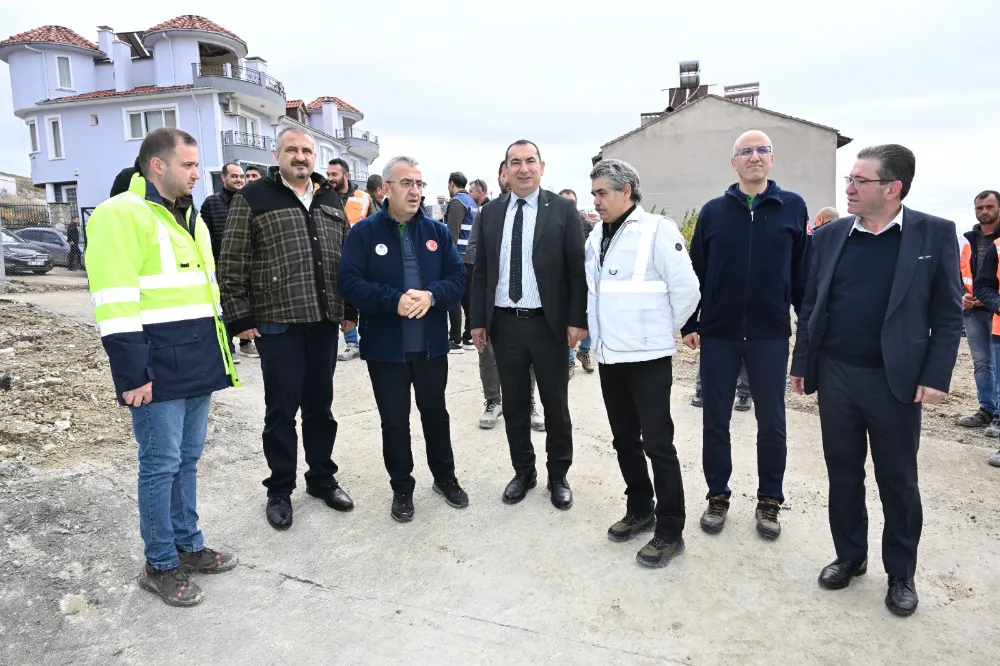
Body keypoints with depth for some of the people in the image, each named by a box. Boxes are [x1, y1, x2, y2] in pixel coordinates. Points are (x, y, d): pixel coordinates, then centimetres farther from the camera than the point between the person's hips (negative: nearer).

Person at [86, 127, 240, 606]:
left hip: (198, 366, 8)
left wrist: (218, 354, 20)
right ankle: (160, 565, 16)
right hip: (157, 370, -8)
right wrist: (132, 375, -19)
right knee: (161, 464, 1)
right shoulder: (121, 215, -10)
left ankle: (188, 546, 29)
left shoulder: (190, 217, 18)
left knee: (187, 460, 16)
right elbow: (115, 305, -16)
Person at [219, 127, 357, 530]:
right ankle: (280, 490, 21)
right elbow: (232, 265, -5)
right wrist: (240, 318, -9)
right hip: (277, 323, -4)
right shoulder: (253, 199, -2)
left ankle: (322, 478, 29)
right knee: (281, 409, 5)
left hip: (324, 321, 4)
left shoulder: (330, 201, 13)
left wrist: (350, 310, 13)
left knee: (320, 405, 14)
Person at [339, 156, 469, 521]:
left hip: (431, 345, 3)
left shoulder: (437, 231, 5)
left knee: (436, 413, 17)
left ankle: (445, 477, 35)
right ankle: (402, 488, 27)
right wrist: (394, 300, -25)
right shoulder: (364, 232, -4)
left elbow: (458, 277, 0)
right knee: (394, 421, 9)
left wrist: (431, 295, -20)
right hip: (386, 347, -2)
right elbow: (350, 282, -12)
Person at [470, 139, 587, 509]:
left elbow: (578, 269, -5)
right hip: (505, 324, 3)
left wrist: (577, 319, -11)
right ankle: (523, 472, 30)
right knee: (514, 405, 13)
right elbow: (481, 270, 8)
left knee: (556, 405, 10)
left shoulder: (563, 209, -3)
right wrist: (478, 320, 4)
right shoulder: (491, 212, 7)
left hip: (548, 324, -3)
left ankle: (558, 476, 27)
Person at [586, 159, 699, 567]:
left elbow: (686, 290, -10)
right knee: (625, 440, 16)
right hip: (609, 355, 7)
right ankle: (639, 510, 33)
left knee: (657, 444, -1)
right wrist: (600, 333, 13)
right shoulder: (596, 236, 10)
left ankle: (670, 532, 12)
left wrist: (661, 331, -1)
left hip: (648, 357, -7)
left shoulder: (657, 230, -10)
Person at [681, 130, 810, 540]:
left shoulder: (793, 208, 2)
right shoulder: (713, 211, 4)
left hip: (770, 334, 0)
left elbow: (804, 271, 3)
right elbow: (696, 272, 5)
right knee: (715, 420, 8)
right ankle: (718, 496, 25)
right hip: (718, 334, 1)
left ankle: (769, 501, 26)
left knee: (771, 422, 9)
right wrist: (689, 325, 3)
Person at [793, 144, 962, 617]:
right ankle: (850, 556, 31)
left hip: (895, 380, -2)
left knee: (898, 481, 10)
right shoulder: (830, 235, 4)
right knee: (843, 474, 13)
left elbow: (948, 313, -4)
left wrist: (936, 376, -11)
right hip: (835, 375, 3)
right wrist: (802, 363, 6)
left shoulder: (935, 234, -4)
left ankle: (901, 573, 28)